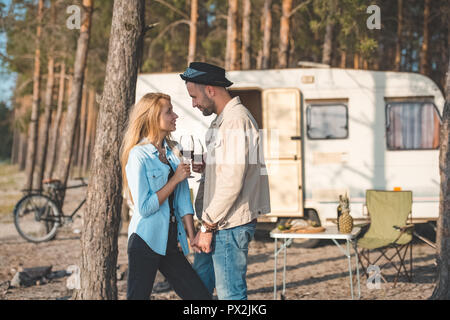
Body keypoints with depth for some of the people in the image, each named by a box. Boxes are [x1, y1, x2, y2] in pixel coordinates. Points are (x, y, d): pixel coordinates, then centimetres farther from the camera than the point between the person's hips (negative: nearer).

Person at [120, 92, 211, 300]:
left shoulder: (173, 152, 10)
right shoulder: (138, 155, -10)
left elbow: (183, 200, 9)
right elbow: (144, 208, -16)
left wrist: (192, 238, 2)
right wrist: (175, 179, -12)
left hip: (170, 243, 7)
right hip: (146, 242, -6)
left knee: (201, 296, 2)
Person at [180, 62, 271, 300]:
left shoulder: (236, 120, -17)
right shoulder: (221, 120, 17)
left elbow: (232, 183, -22)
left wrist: (207, 227, -17)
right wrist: (206, 167, 6)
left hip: (230, 226, -10)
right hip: (218, 225, 10)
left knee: (231, 294, -3)